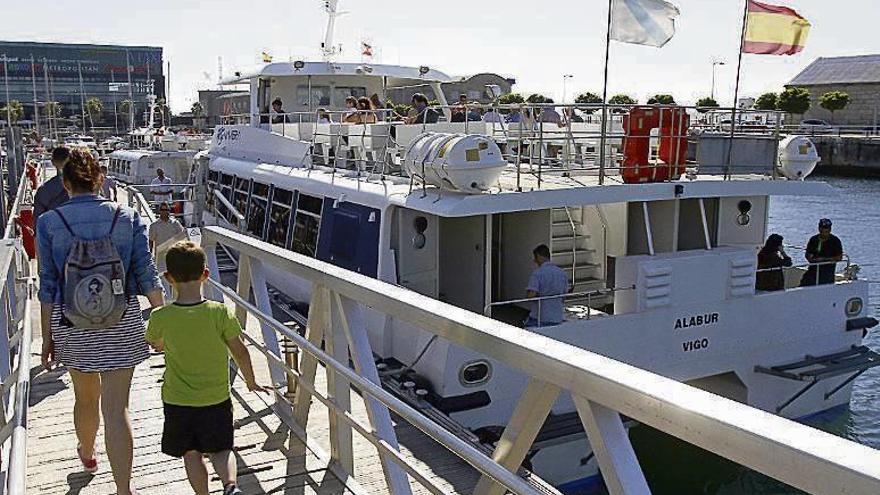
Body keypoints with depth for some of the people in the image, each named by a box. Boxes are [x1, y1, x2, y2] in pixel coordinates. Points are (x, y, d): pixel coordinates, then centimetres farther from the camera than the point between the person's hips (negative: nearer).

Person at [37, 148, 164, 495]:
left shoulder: (49, 223, -5)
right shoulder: (127, 218, -5)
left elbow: (48, 286, -2)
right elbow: (147, 274, -4)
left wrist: (48, 336, 6)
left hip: (72, 321, 1)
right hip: (121, 320, -1)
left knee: (86, 396, 24)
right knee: (116, 407, 1)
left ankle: (87, 453, 51)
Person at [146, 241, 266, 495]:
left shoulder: (160, 318, -15)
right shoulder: (221, 313, -17)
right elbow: (240, 352, -7)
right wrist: (251, 381, 8)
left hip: (178, 401, 0)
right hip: (217, 398, 0)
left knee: (191, 454, 18)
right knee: (220, 449, 16)